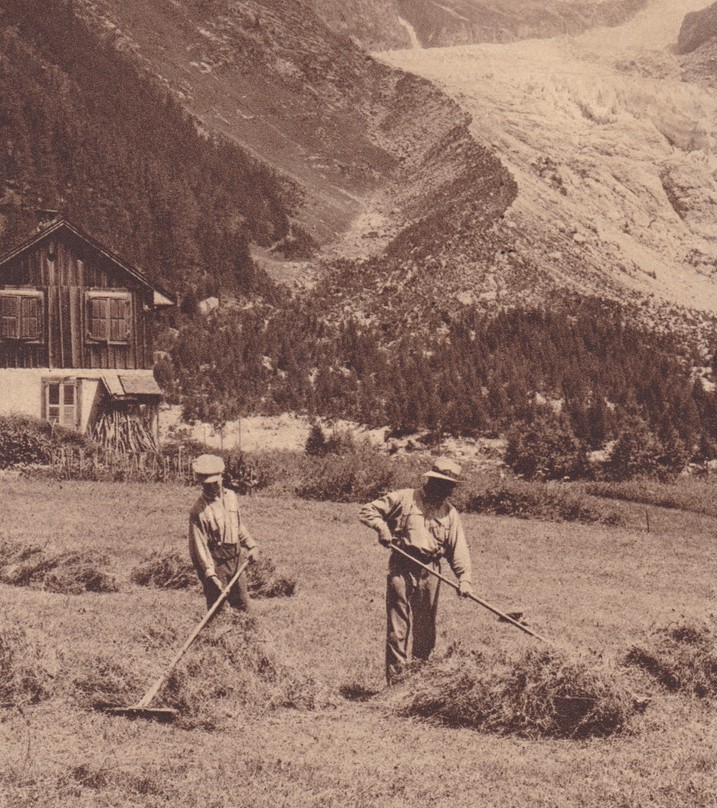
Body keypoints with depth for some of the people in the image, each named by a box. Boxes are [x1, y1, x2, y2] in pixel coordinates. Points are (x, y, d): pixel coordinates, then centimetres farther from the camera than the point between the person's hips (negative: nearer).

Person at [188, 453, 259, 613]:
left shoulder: (231, 497, 5)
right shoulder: (199, 510, -16)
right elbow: (199, 545, -18)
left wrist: (251, 545, 9)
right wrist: (210, 572, -25)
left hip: (236, 560, 6)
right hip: (216, 563, -6)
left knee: (243, 607, 13)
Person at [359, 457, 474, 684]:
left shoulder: (450, 513, 11)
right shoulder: (404, 499, 0)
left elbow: (459, 548, 5)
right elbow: (367, 511, 3)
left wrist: (464, 577, -9)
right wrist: (382, 527, -15)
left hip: (430, 573, 4)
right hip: (401, 569, -4)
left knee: (425, 628, 10)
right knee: (398, 626, -6)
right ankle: (396, 678, -5)